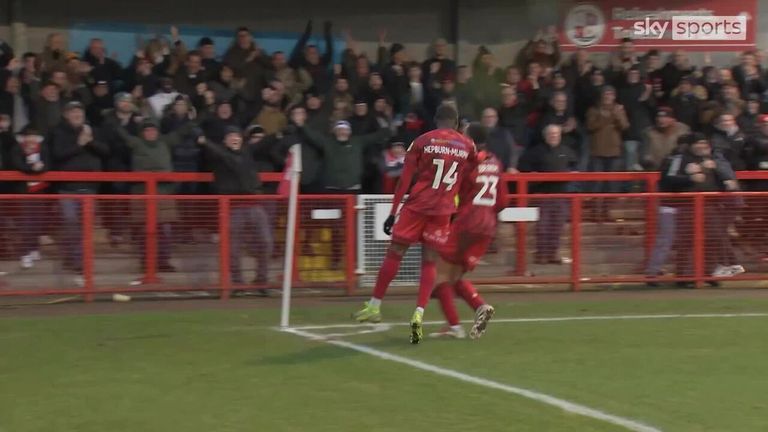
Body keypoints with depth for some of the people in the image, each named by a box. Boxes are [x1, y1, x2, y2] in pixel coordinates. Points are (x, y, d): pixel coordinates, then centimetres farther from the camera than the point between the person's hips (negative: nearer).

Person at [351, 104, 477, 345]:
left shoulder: (422, 141, 0)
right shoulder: (468, 146, 6)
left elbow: (405, 180, -2)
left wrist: (393, 212, 1)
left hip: (417, 205, -2)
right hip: (443, 210, 2)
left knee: (395, 252, 7)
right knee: (430, 261, 6)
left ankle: (374, 306, 14)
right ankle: (419, 314, -8)